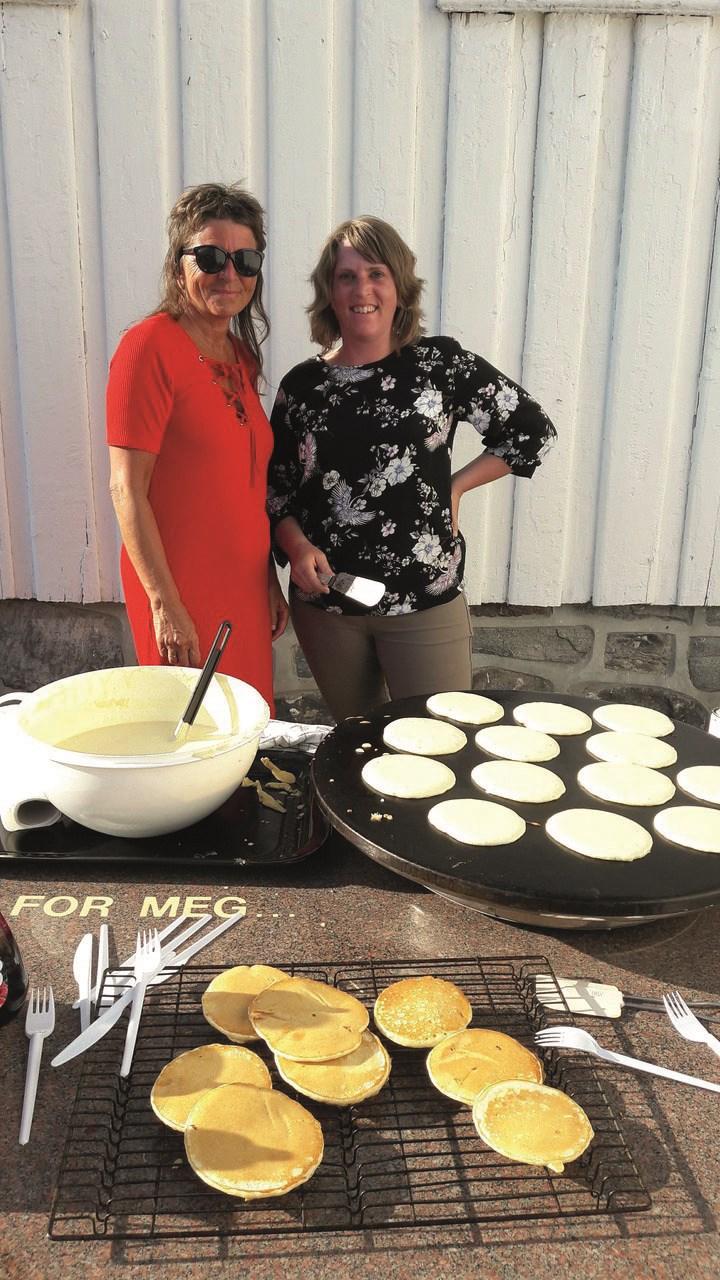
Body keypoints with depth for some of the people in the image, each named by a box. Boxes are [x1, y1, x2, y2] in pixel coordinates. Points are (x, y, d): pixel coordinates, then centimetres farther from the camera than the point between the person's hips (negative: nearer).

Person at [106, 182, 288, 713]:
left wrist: (270, 580, 15)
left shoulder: (242, 356, 11)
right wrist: (165, 605, -17)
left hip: (245, 590, 7)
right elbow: (127, 489, -15)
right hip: (181, 593, -7)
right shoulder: (150, 345, -12)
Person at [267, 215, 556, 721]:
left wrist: (456, 486, -2)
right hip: (325, 603, 3)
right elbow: (275, 489, 8)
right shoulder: (302, 385, 2)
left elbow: (532, 429, 3)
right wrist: (297, 546, -10)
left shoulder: (440, 365, -5)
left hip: (426, 603, -2)